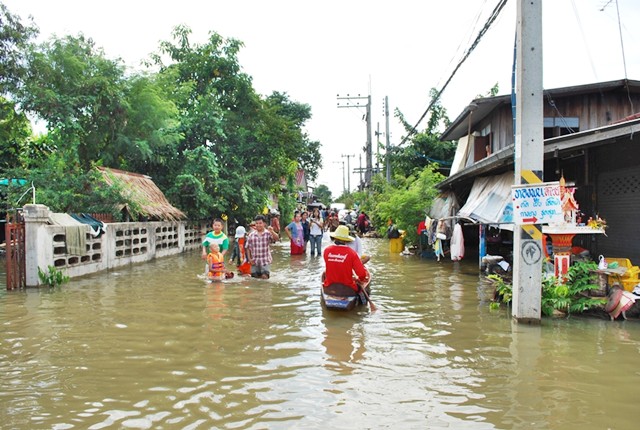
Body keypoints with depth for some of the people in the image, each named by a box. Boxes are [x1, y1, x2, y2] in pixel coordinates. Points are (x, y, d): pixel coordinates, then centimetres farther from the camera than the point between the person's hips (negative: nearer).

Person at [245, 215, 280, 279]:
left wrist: (272, 231, -38)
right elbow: (248, 248, 10)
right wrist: (249, 259, 1)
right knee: (255, 277, 6)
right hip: (255, 262, 3)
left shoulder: (268, 233, -4)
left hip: (265, 261, -3)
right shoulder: (251, 235, 4)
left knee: (264, 277, -13)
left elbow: (276, 238, -22)